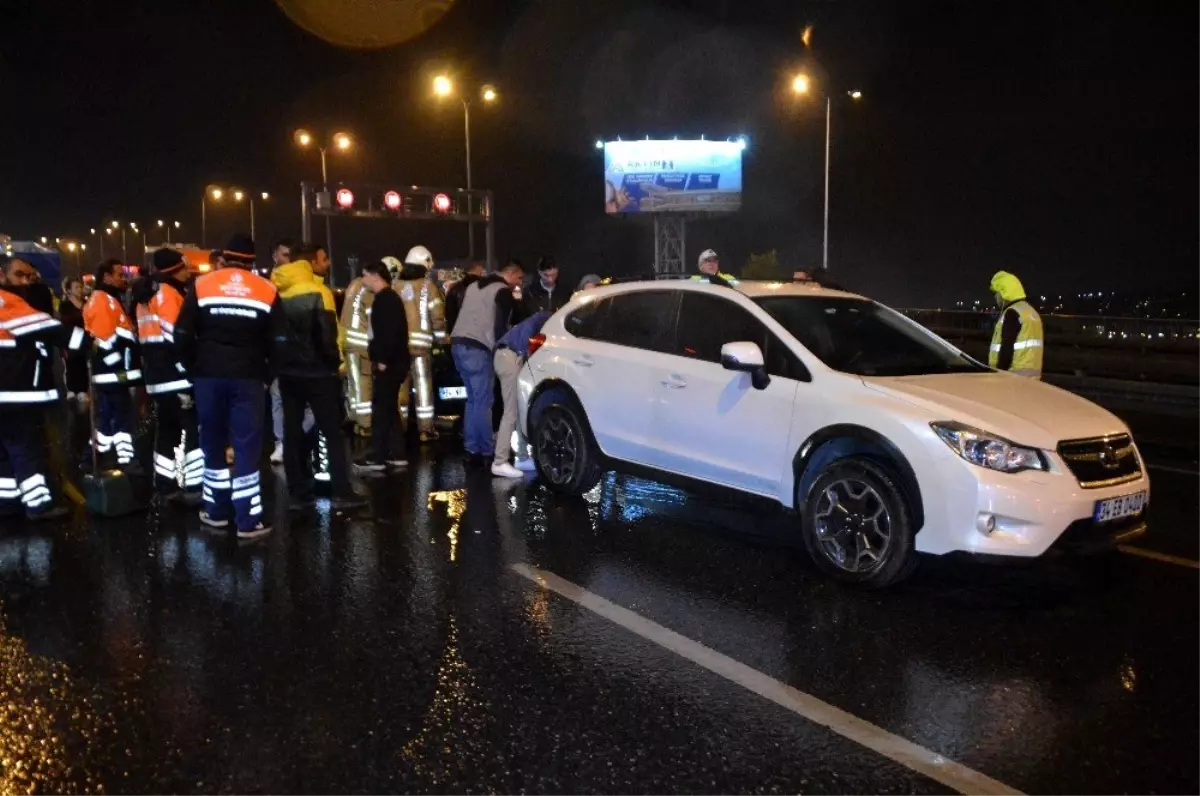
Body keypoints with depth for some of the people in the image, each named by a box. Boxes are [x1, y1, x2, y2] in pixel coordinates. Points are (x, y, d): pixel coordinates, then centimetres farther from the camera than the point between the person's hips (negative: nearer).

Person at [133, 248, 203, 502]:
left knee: (167, 429, 15)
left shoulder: (147, 296, 18)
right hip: (176, 376, -10)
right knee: (195, 429, -7)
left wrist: (152, 371, 23)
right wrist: (191, 371, -16)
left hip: (157, 376, 10)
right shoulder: (169, 293, -11)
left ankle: (166, 484, 20)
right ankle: (194, 487, -9)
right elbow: (175, 337, -19)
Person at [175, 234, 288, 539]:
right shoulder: (267, 290, 2)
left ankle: (217, 511, 22)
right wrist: (266, 373, 9)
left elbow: (182, 335, -1)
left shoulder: (202, 286, 2)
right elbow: (279, 340, -1)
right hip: (247, 377, -1)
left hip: (209, 375, 1)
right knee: (247, 446, 1)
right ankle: (248, 520, 0)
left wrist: (193, 368, 11)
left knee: (213, 443, 14)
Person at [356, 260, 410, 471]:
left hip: (389, 364, -10)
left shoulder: (386, 299, -14)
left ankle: (377, 457, -3)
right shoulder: (386, 298, 18)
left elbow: (390, 332, -23)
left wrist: (383, 360, -22)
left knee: (381, 408, -7)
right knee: (389, 408, 12)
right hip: (391, 362, 10)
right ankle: (396, 454, 16)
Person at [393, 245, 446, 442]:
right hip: (419, 342, -4)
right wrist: (441, 337, 6)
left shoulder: (395, 285, 9)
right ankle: (426, 429, -1)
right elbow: (437, 316, -6)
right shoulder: (428, 286, -2)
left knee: (400, 385, 11)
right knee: (423, 385, -1)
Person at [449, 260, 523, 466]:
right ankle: (486, 450, -3)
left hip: (458, 343, 9)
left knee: (473, 399, 14)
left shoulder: (475, 286, 23)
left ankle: (472, 448, 15)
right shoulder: (503, 292, -2)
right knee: (483, 401, -5)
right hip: (477, 348, -8)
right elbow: (500, 327, -9)